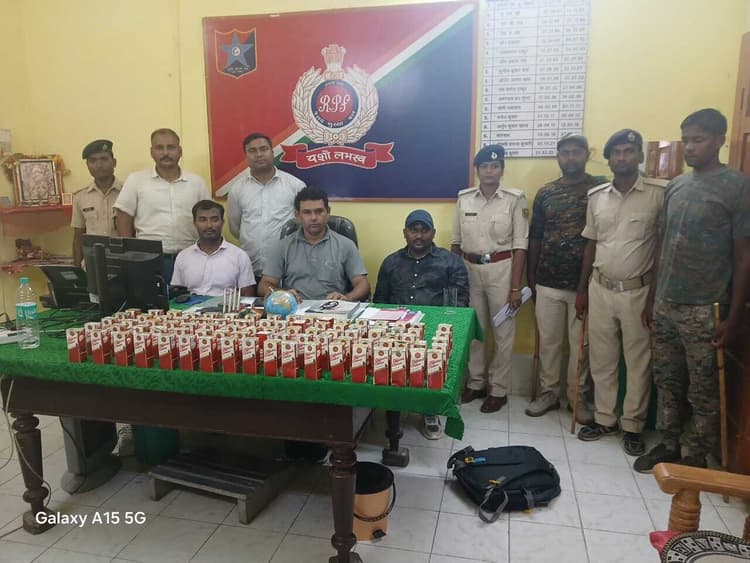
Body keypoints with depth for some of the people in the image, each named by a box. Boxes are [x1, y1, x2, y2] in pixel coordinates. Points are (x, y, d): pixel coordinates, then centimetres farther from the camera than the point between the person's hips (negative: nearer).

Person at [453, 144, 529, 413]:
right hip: (469, 269, 3)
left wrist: (515, 286, -11)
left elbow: (520, 246, -7)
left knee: (503, 332, 5)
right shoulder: (464, 198, 4)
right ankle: (476, 382, 28)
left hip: (501, 269, -3)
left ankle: (498, 390, 19)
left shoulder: (515, 199, -6)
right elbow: (456, 242, 9)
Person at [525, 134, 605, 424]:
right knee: (548, 341, 11)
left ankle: (578, 396, 24)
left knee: (581, 343, 9)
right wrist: (531, 277, 7)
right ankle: (548, 392, 25)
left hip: (586, 283, -2)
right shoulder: (545, 193, 7)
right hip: (548, 283, 2)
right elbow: (534, 237, 10)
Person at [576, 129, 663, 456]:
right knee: (601, 359, 12)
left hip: (638, 291, -3)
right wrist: (581, 290, 9)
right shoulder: (596, 196, 5)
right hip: (601, 289, 4)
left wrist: (655, 296, -11)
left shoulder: (658, 196, -7)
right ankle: (605, 419, 27)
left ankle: (633, 426, 22)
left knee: (638, 362, 7)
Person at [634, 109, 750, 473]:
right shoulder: (675, 186, 10)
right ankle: (668, 445, 30)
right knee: (667, 381, 15)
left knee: (703, 390, 7)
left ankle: (697, 458, 22)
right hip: (665, 304, 6)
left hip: (704, 309, -6)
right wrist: (654, 297, 13)